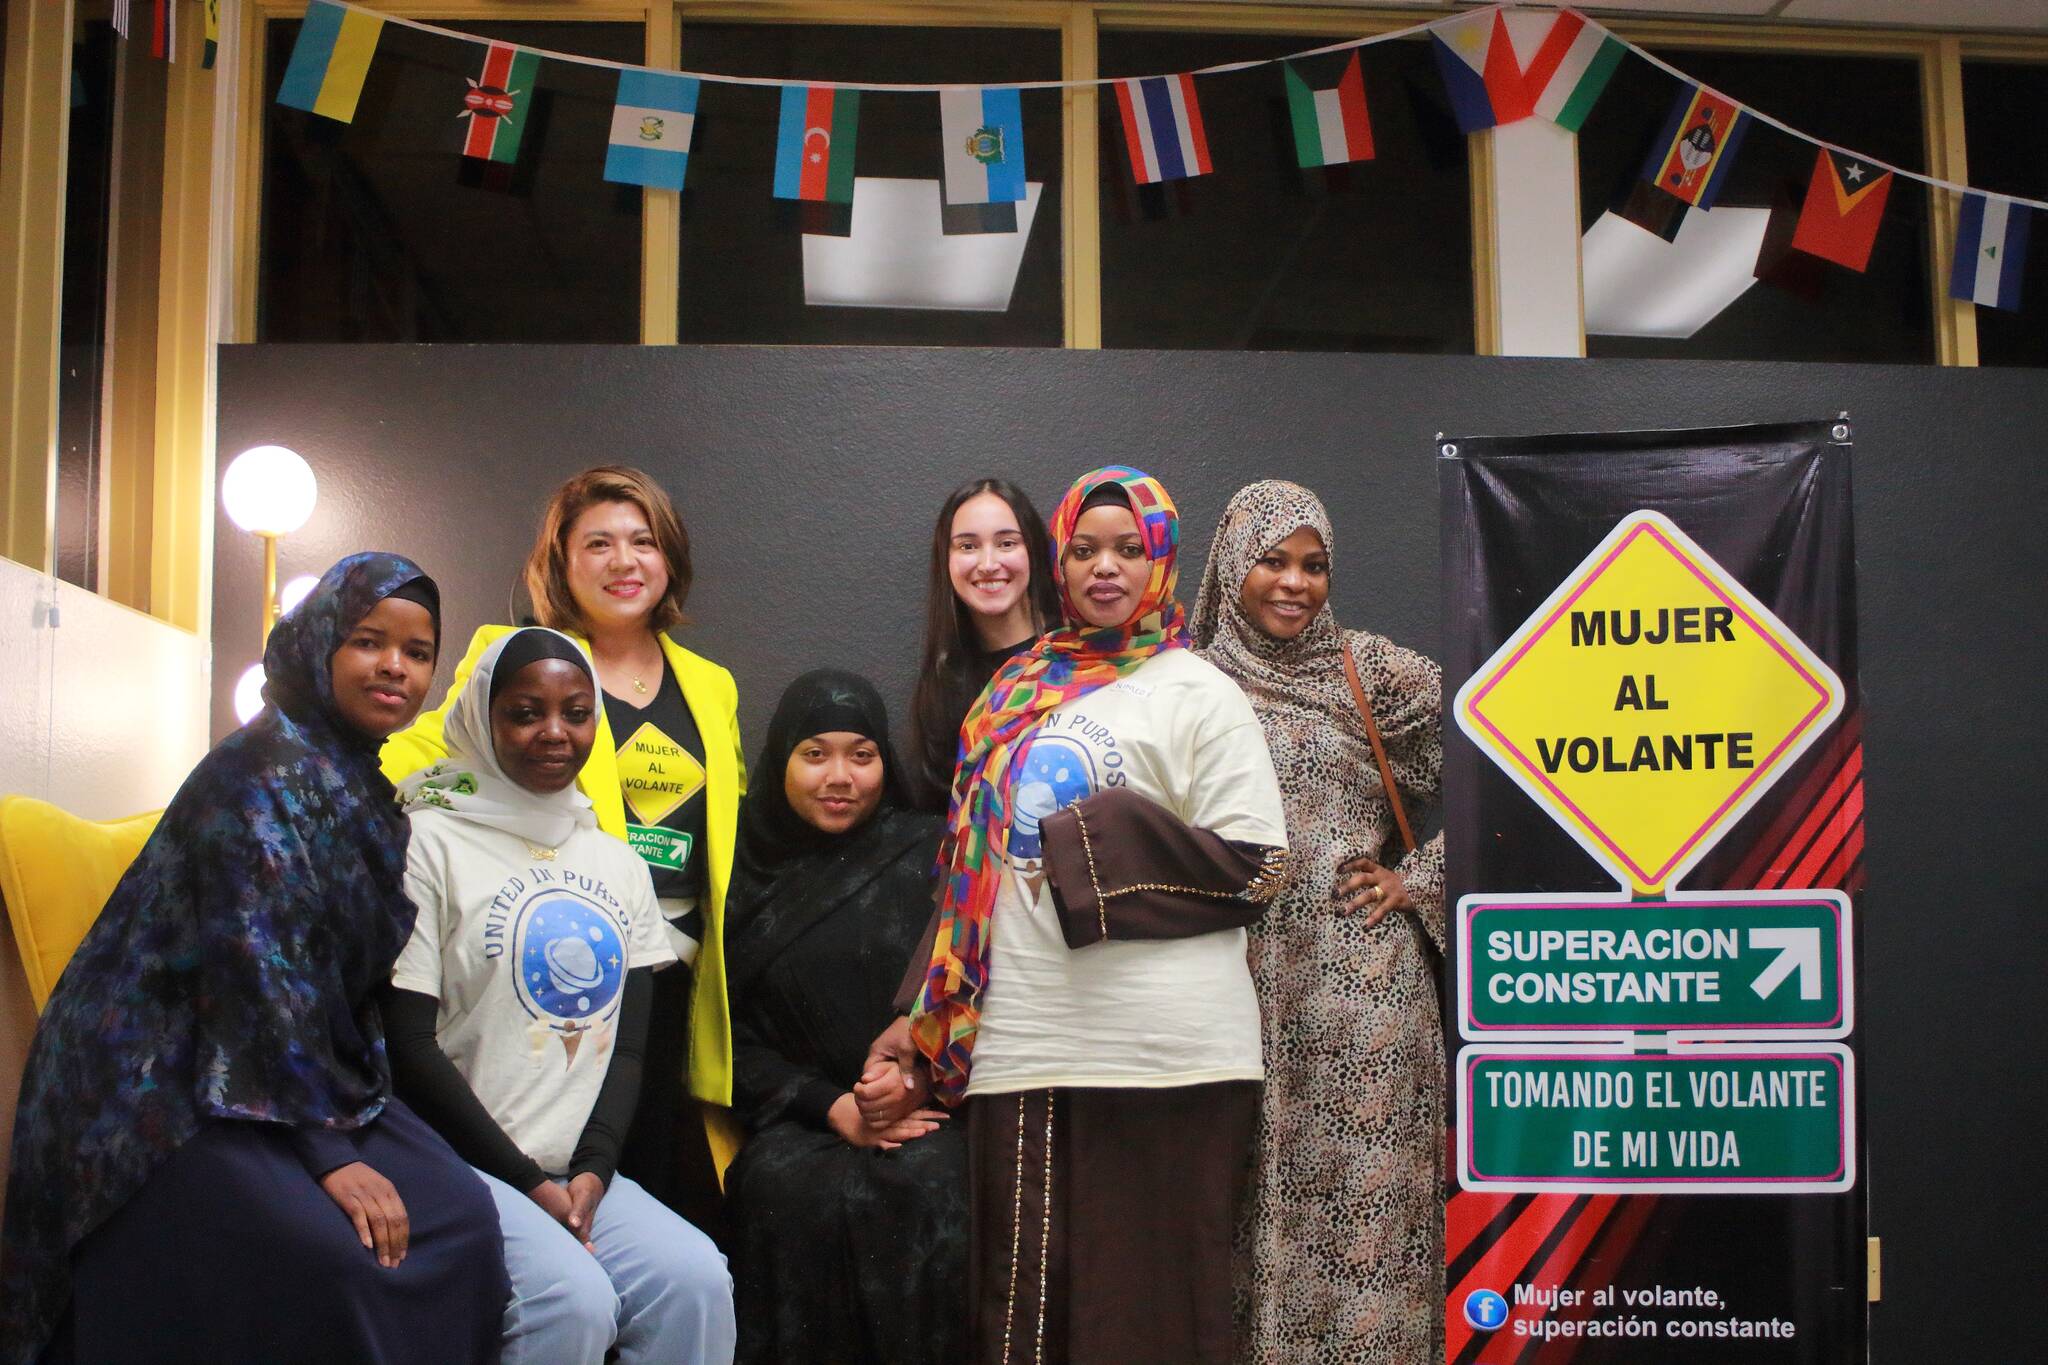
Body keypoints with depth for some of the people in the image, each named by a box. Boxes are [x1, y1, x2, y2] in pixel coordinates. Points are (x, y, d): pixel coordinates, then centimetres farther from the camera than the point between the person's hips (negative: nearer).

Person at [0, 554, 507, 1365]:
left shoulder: (364, 789, 12)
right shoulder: (264, 771, -14)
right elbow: (260, 964, -22)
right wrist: (328, 1149, -24)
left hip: (307, 1073, 8)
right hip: (168, 1084, -8)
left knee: (462, 1216, -14)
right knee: (333, 1261, -30)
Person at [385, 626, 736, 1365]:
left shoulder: (619, 865, 15)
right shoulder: (430, 842, -3)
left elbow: (628, 1043, 12)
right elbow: (407, 1042, -9)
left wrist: (593, 1170, -6)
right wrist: (528, 1182, -11)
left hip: (578, 1172, 5)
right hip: (461, 1165, -5)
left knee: (696, 1281, -21)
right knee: (572, 1300, -29)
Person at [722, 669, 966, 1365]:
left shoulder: (929, 854, 9)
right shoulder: (748, 876, 11)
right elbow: (733, 1038, 7)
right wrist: (833, 1107, -7)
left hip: (926, 1109, 0)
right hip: (797, 1122, 1)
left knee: (925, 1189, -31)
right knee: (794, 1192, -31)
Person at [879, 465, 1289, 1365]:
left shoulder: (1199, 694, 1)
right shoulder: (1018, 692, 17)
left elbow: (1256, 866, -7)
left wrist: (1090, 843, -9)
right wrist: (928, 1019, 15)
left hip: (1165, 1052, -4)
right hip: (1020, 1046, 5)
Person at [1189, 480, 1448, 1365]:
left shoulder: (1378, 676, 4)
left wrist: (1418, 881, 1)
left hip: (1361, 983, -1)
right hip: (1242, 983, 2)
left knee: (1359, 1188, -2)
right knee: (1252, 1192, 4)